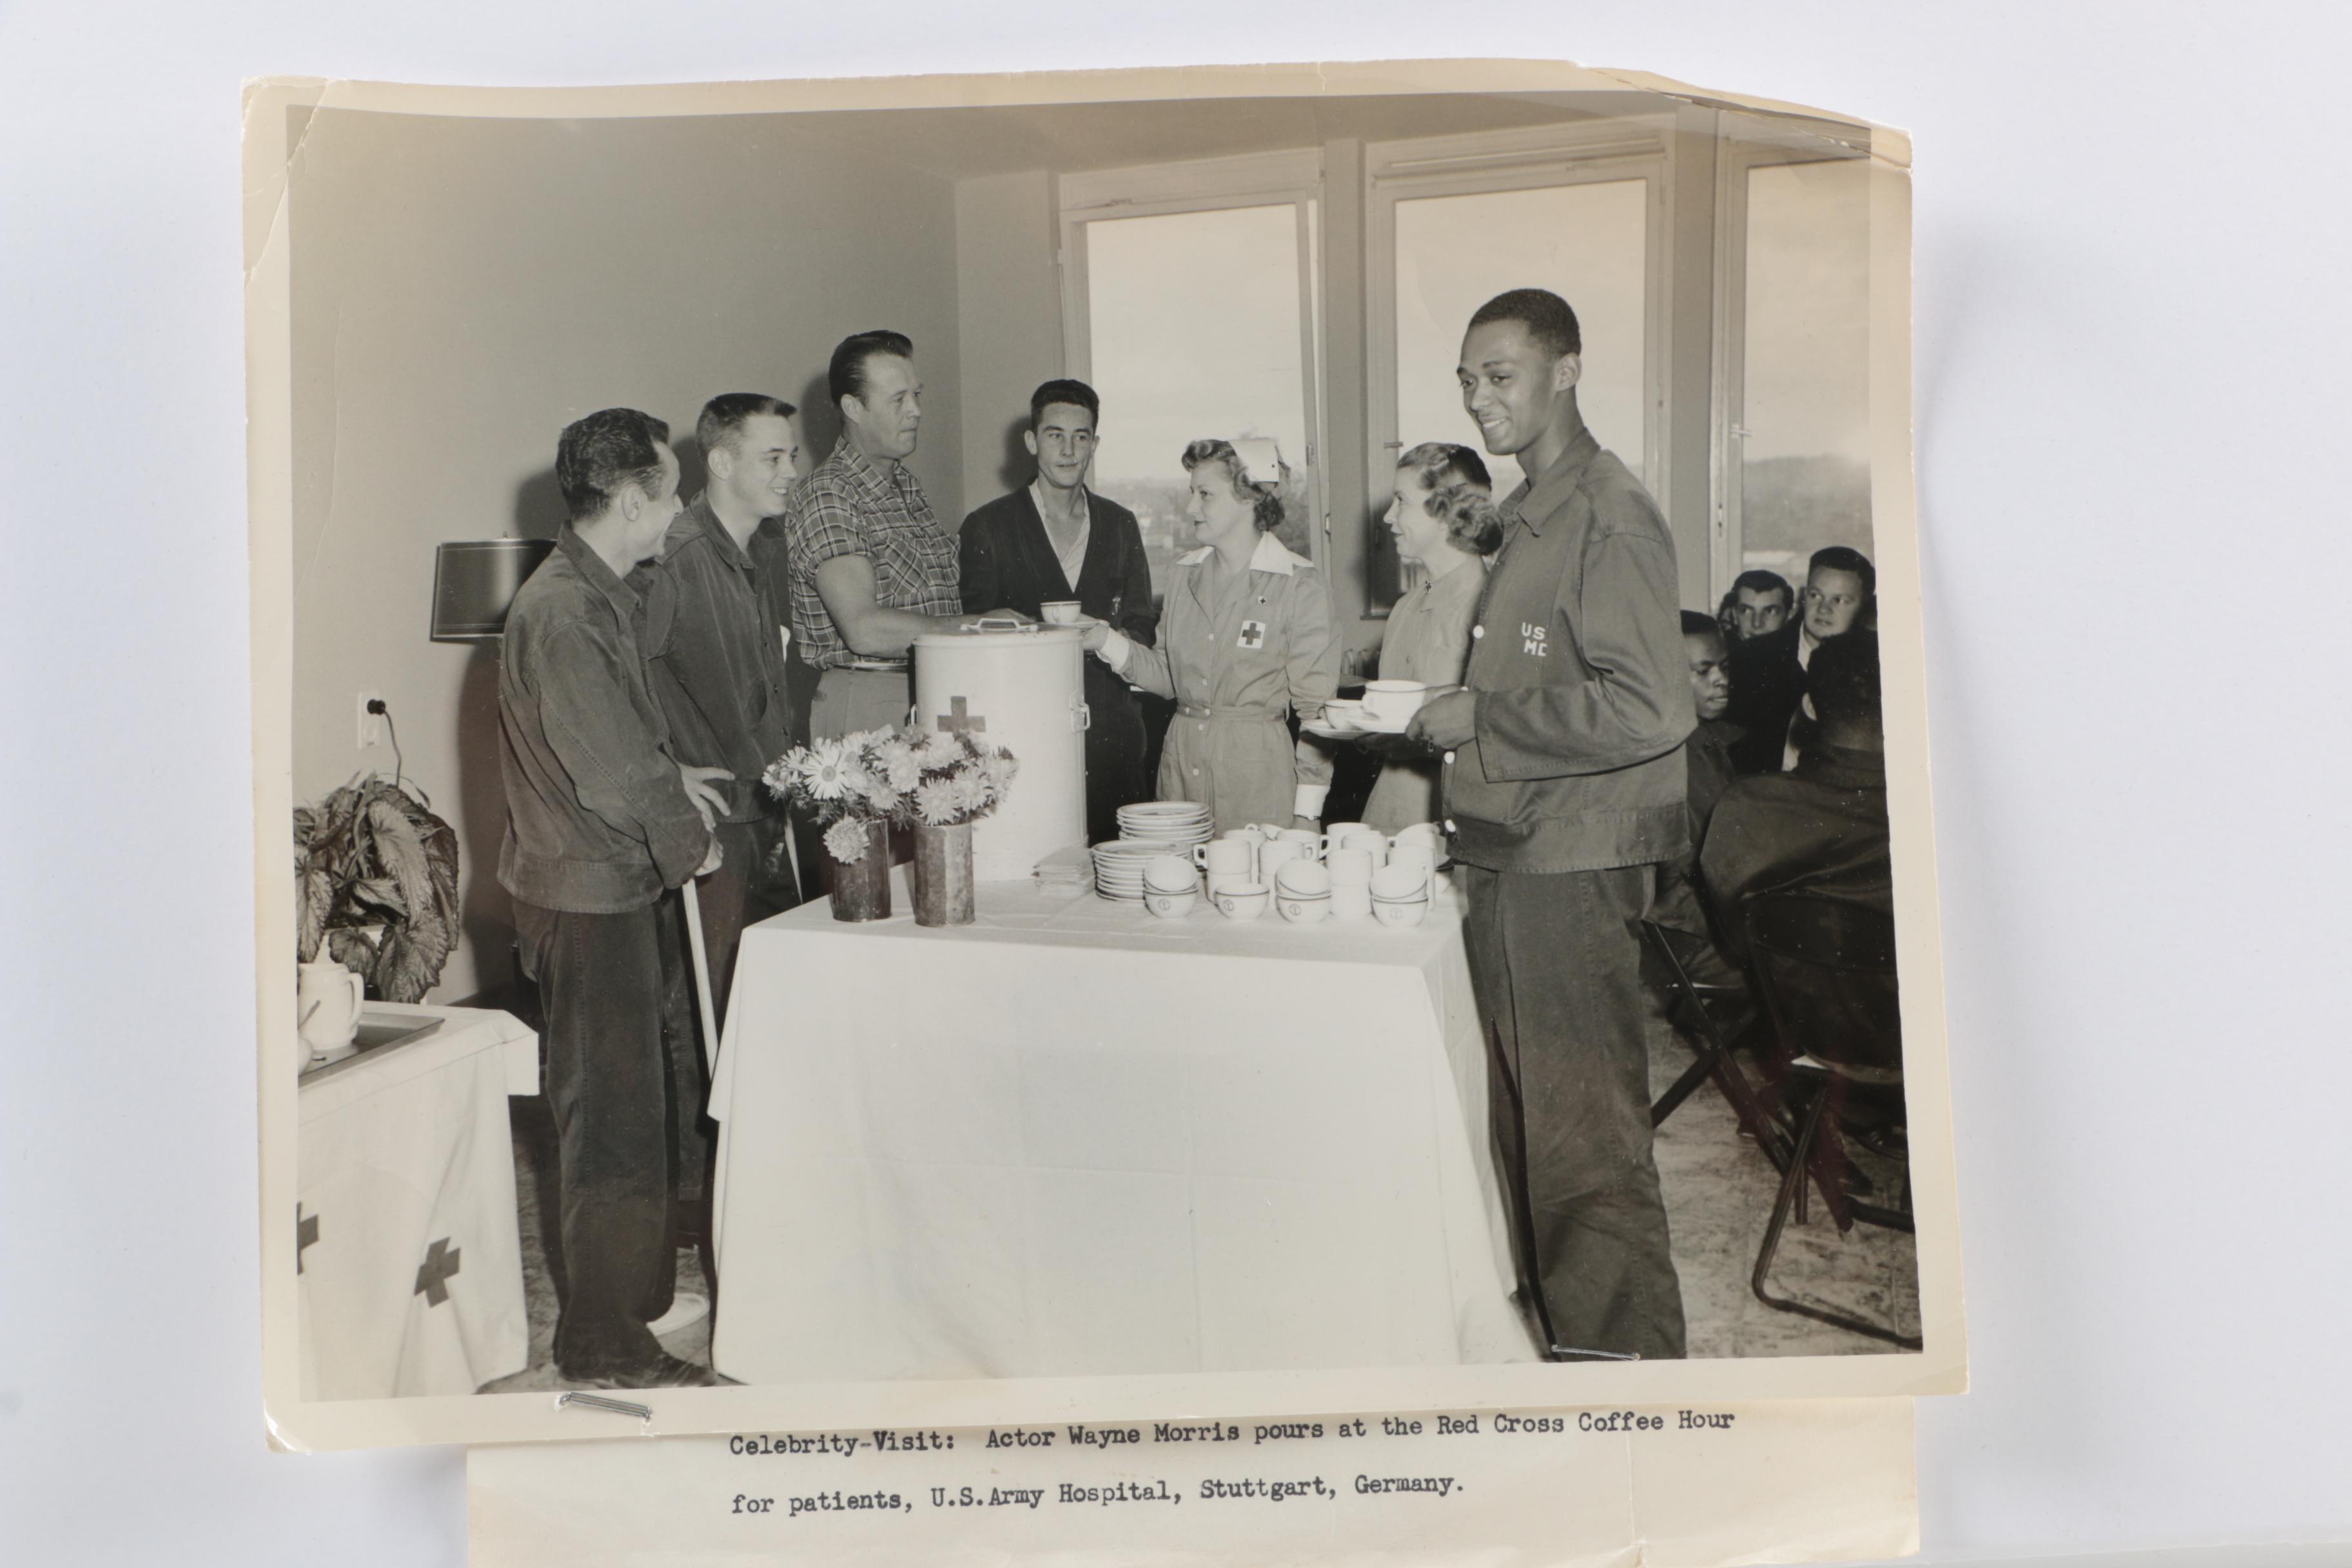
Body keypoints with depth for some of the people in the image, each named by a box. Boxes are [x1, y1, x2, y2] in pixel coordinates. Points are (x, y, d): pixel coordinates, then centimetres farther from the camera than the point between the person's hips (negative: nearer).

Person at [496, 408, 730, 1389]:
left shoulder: (593, 597, 12)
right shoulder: (562, 610, -21)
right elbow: (609, 772, -24)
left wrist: (670, 779, 8)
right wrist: (687, 840, -10)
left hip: (610, 886, 10)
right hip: (584, 894, -10)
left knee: (633, 1099, 19)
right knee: (612, 1113, -1)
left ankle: (640, 1295, 35)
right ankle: (606, 1346, 12)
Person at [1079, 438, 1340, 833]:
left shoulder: (1301, 585, -7)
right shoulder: (1184, 574, 10)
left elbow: (1315, 705, -6)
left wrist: (1306, 813, -8)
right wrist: (1108, 642, 0)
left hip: (1258, 765, -5)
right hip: (1181, 758, 5)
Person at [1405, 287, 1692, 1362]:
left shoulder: (1611, 517, -12)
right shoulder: (1530, 518, 16)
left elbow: (1648, 708, -22)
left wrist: (1481, 719, -16)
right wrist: (1426, 716, 13)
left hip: (1570, 867, -9)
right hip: (1505, 858, 9)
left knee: (1585, 1128, -1)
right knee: (1521, 1113, 16)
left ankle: (1623, 1355, 12)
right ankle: (1552, 1315, 30)